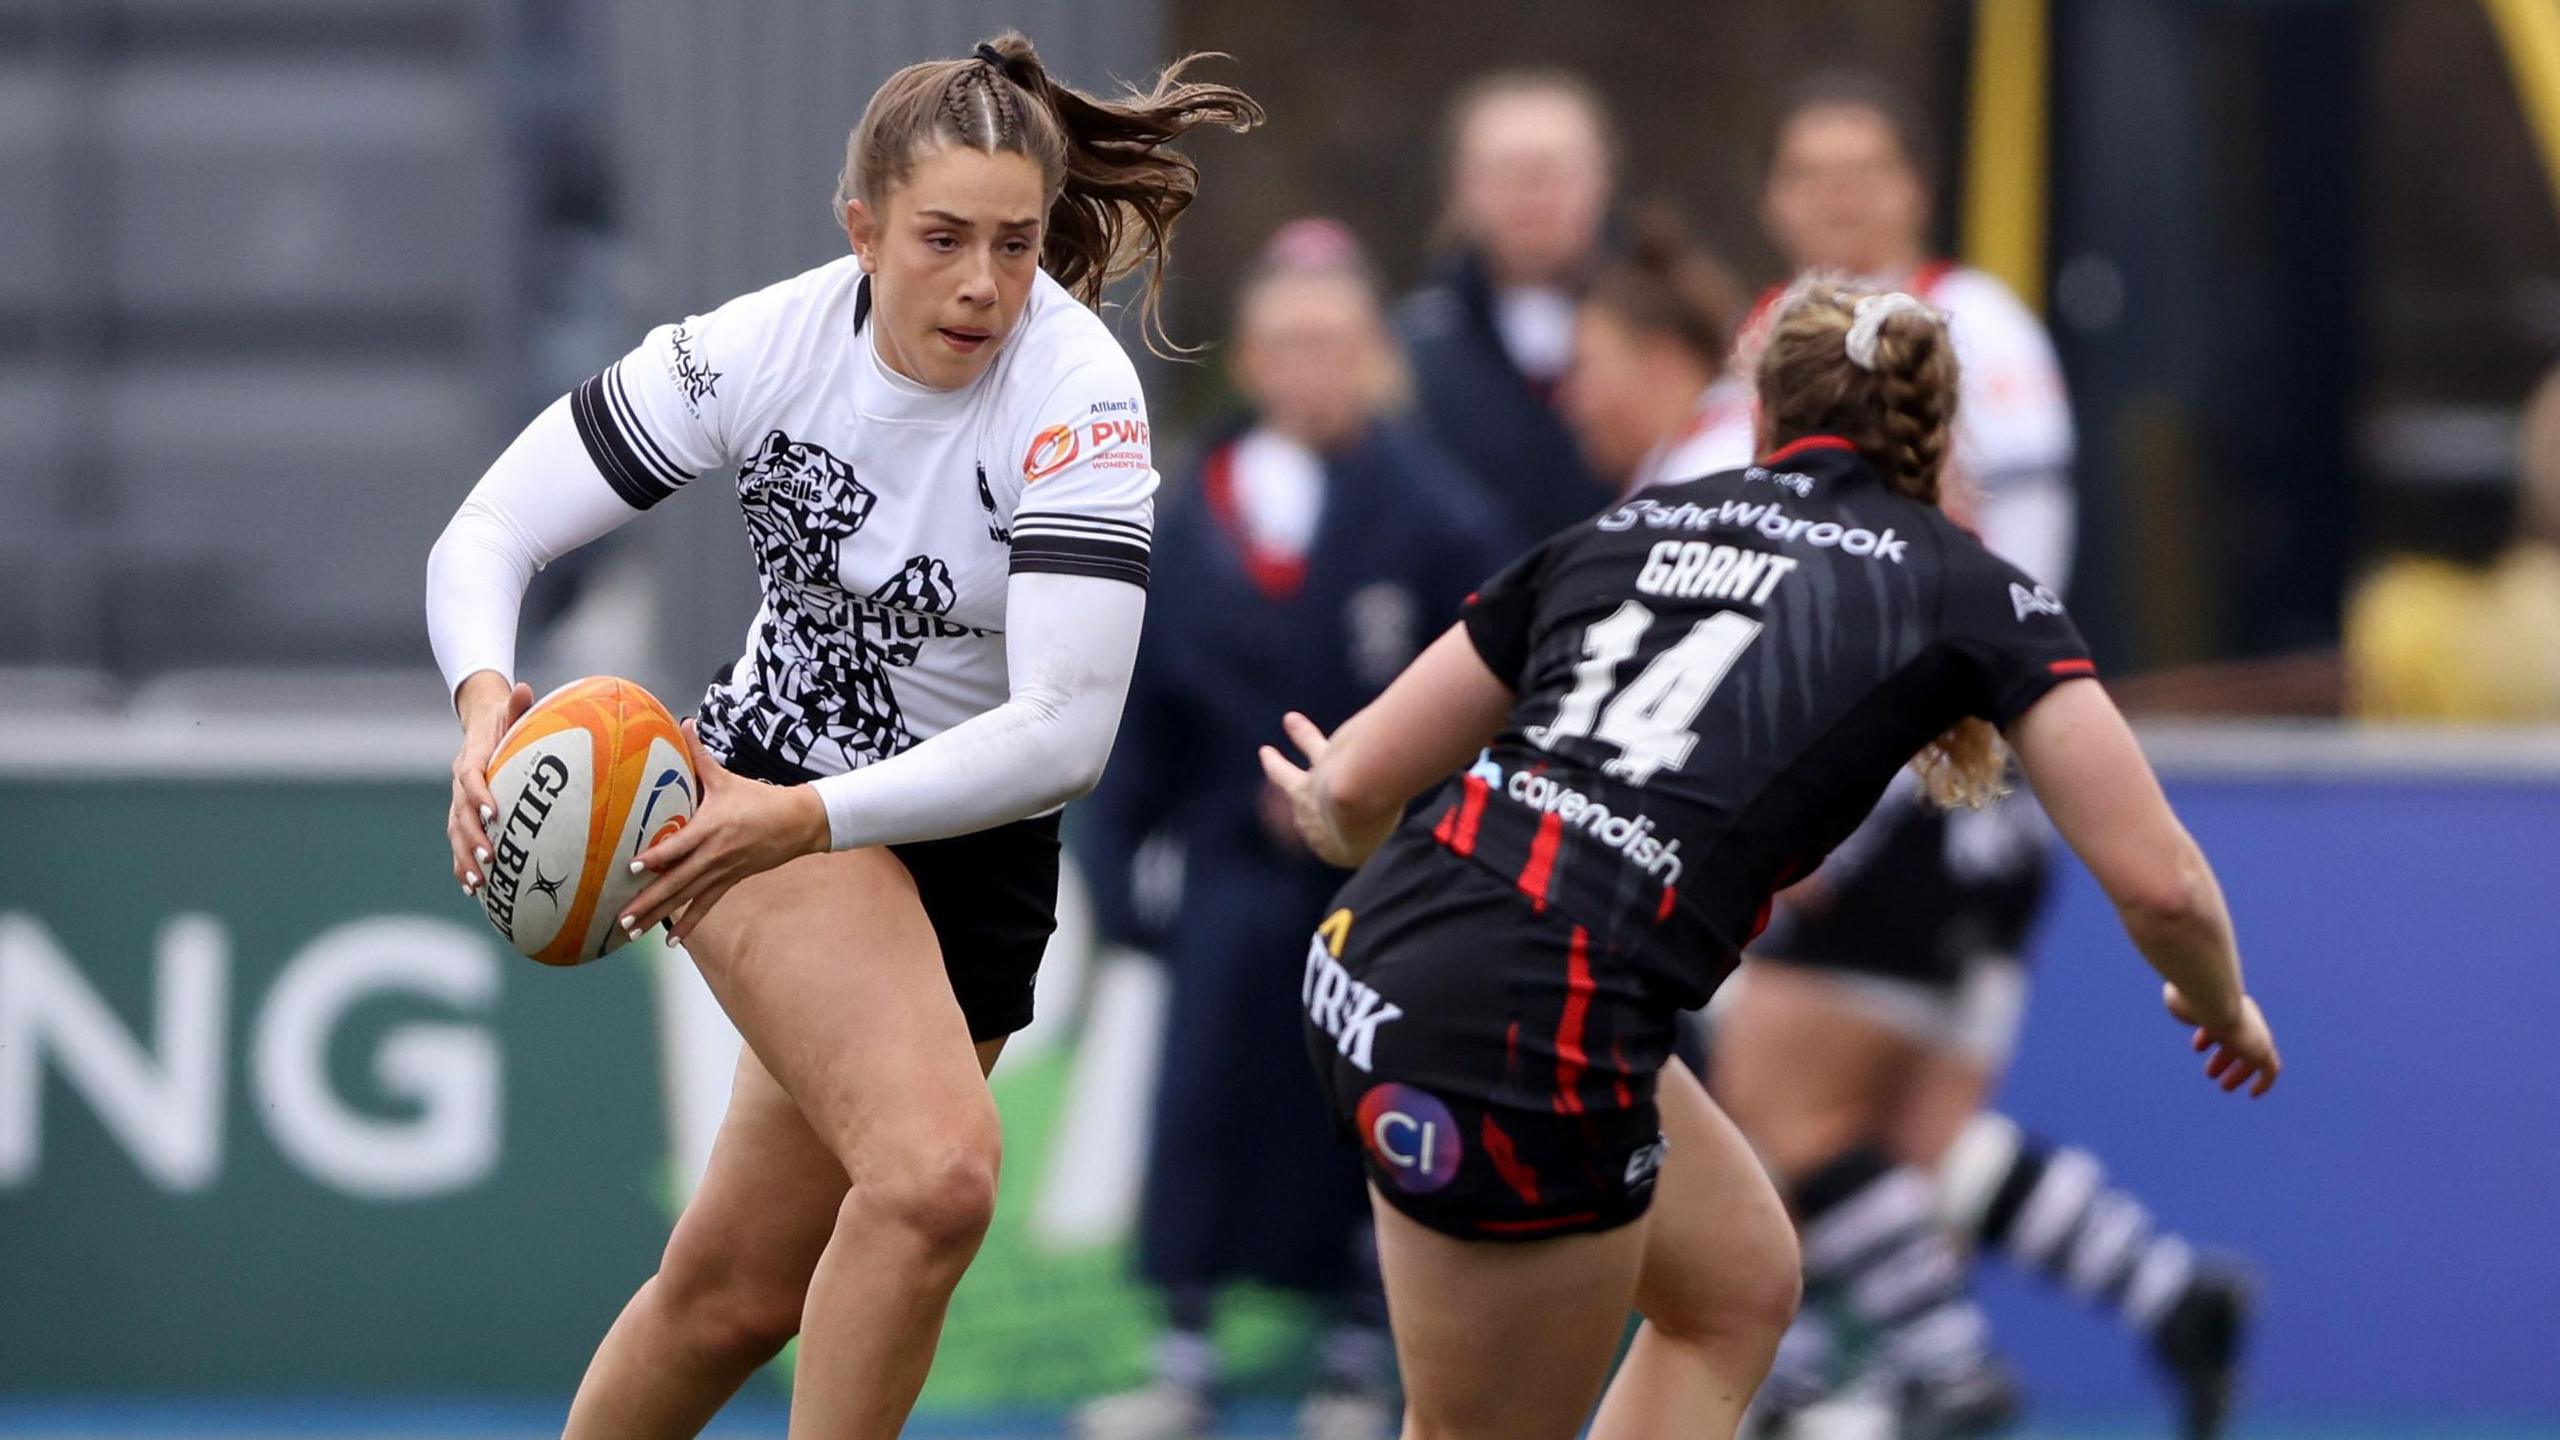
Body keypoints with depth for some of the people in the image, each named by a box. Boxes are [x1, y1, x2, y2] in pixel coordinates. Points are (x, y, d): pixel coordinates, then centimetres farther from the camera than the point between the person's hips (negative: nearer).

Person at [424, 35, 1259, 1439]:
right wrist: (486, 695, -34)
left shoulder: (1077, 401, -22)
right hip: (768, 784, -1)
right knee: (938, 1169, -27)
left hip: (975, 848, 1)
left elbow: (1064, 732, -30)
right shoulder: (760, 347, -16)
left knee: (734, 1292, 7)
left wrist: (812, 820, -42)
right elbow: (488, 532, -11)